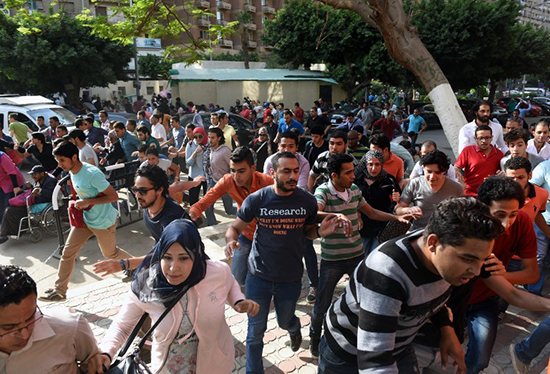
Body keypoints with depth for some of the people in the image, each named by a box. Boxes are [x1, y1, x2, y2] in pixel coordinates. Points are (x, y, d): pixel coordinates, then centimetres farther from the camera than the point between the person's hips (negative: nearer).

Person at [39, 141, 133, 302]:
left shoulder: (92, 174, -29)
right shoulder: (72, 172, -2)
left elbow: (114, 196, -28)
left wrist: (87, 202, -30)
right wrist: (77, 202, 2)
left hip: (103, 222, -7)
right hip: (84, 218, 8)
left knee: (110, 253, 12)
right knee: (67, 252, 5)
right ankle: (59, 291, 18)